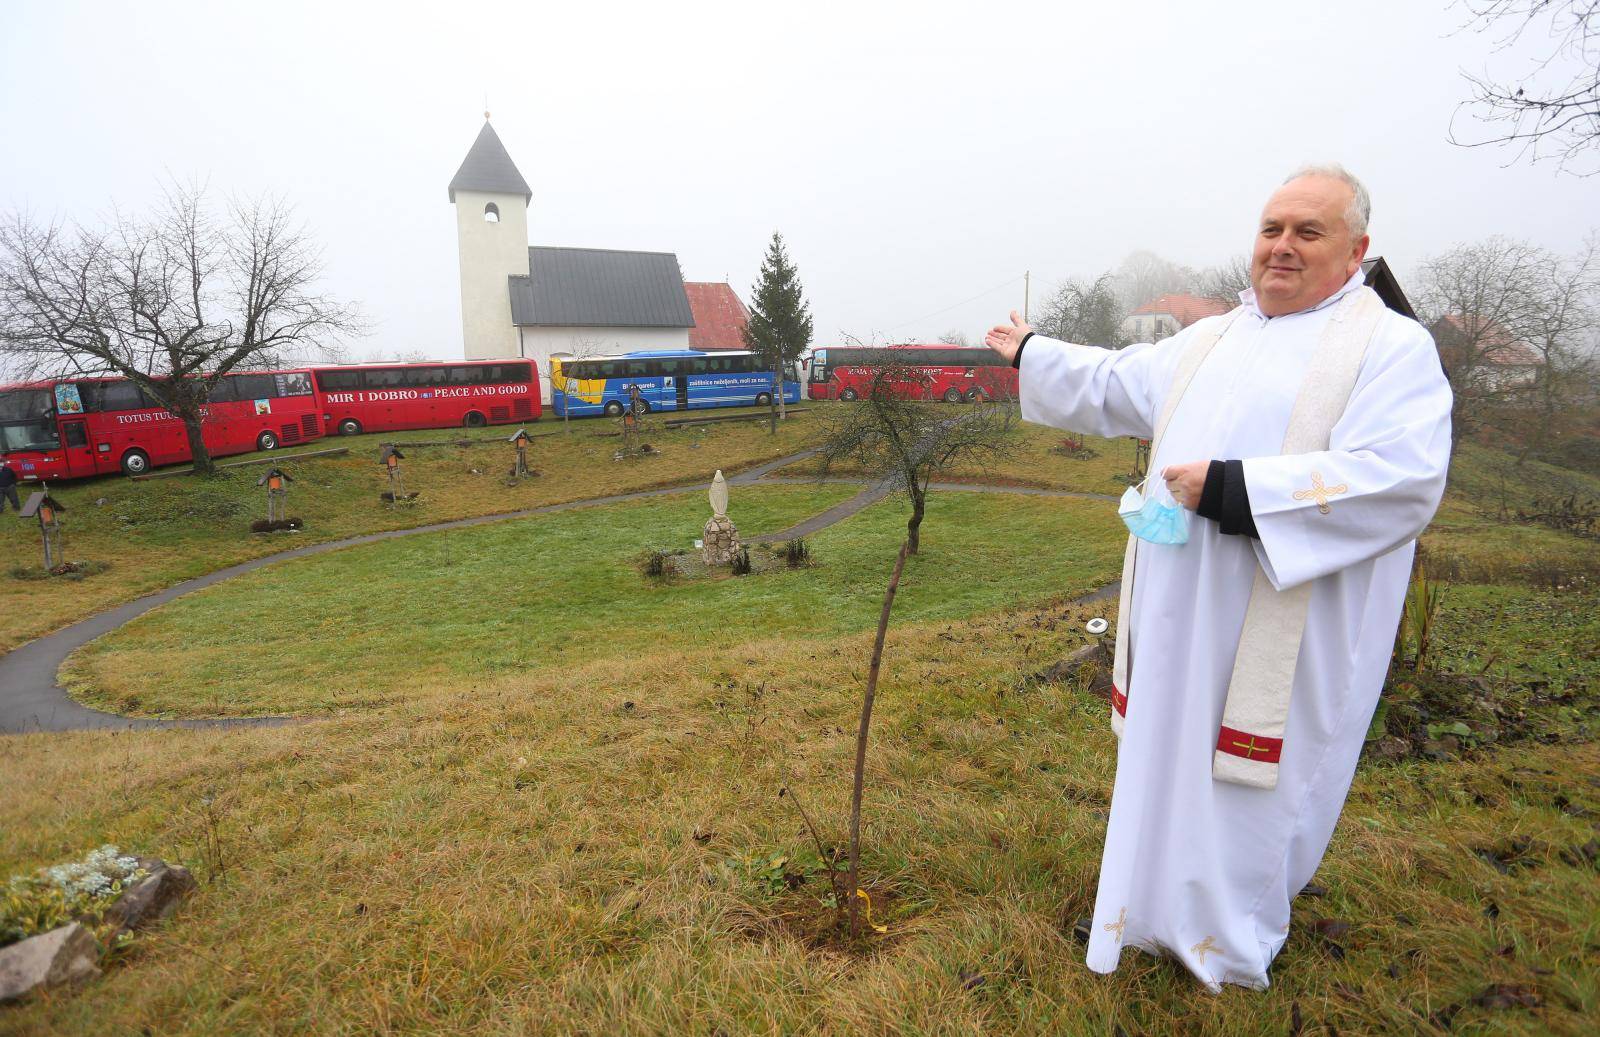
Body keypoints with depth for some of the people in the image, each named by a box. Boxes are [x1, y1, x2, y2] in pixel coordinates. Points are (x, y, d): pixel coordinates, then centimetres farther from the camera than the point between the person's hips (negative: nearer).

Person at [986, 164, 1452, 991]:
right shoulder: (1210, 340, 14)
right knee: (1169, 762, 18)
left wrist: (1235, 490, -24)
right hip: (1181, 615, 6)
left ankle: (1230, 938, 30)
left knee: (1251, 782, 8)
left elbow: (1402, 480, -21)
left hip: (1284, 634, -6)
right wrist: (1032, 357, 38)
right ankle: (1164, 902, 39)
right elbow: (1114, 385, 27)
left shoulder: (1392, 347, -8)